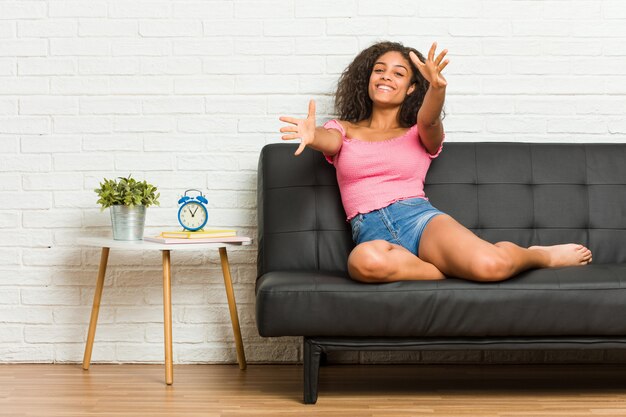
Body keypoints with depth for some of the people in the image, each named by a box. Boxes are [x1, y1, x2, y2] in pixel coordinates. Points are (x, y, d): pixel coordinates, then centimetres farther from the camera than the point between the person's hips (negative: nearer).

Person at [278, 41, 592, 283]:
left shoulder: (419, 135, 18)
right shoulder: (343, 130, 19)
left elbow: (428, 119, -7)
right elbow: (329, 141, -5)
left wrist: (437, 86, -32)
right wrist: (312, 136, -32)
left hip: (419, 218, 0)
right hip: (370, 232, 0)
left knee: (492, 265, -31)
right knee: (364, 261, -41)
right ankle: (450, 271, -16)